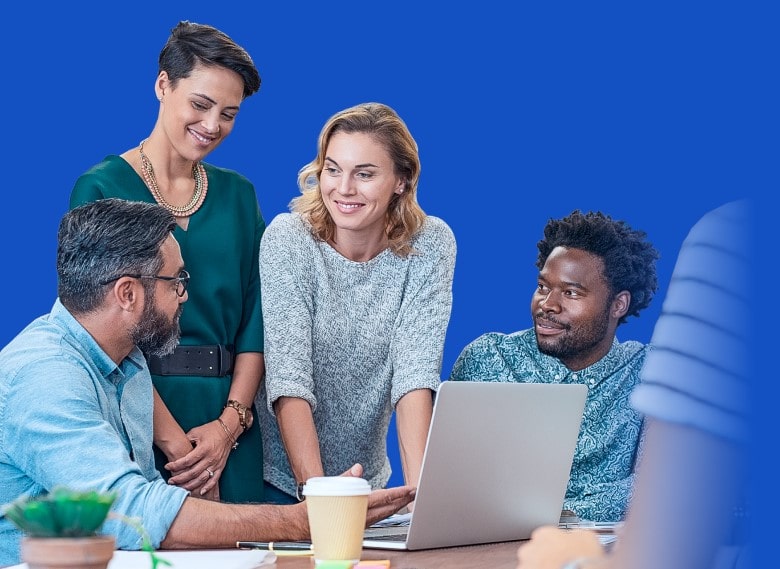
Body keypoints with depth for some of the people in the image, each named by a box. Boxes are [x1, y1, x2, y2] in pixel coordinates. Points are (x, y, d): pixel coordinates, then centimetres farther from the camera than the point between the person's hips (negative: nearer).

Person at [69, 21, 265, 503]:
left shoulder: (238, 194, 12)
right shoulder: (103, 188, -3)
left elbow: (256, 323, 8)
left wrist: (230, 422, -7)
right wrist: (172, 440, -16)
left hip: (228, 427, 4)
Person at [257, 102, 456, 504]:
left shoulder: (429, 245, -8)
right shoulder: (288, 239, -14)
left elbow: (416, 370, -15)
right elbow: (288, 375, -21)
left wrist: (420, 489, -28)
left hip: (366, 482, 2)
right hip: (278, 478, -2)